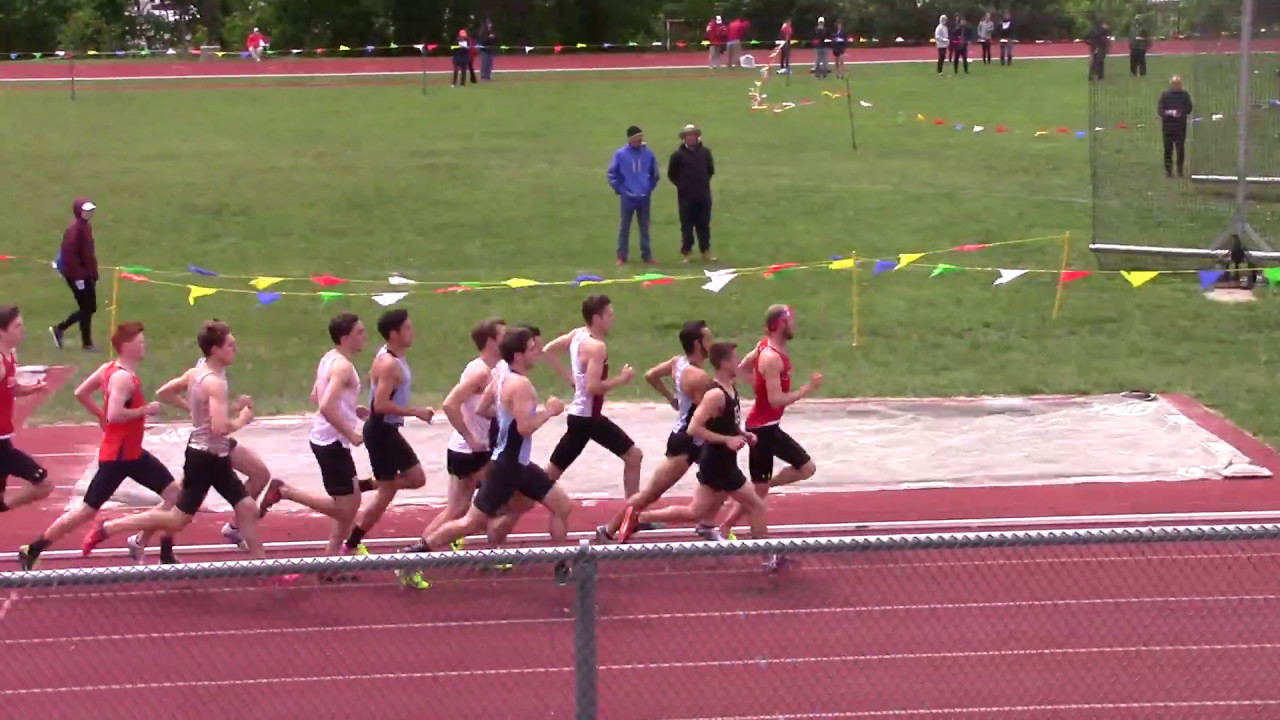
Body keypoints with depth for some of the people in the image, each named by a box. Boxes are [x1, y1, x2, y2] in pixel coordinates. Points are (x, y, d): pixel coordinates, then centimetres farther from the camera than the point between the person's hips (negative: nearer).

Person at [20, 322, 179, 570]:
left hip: (132, 452, 10)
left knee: (173, 493, 9)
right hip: (117, 456, -10)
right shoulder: (123, 378, -23)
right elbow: (115, 415, -34)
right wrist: (145, 410, -24)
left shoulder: (110, 369, 6)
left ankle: (165, 554, 14)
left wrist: (101, 416, 17)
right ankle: (31, 551, 8)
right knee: (87, 511, -2)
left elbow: (81, 393, 13)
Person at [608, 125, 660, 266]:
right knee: (625, 227, 6)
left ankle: (647, 255, 17)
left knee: (645, 227, 10)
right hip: (627, 197, -2)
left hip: (644, 197, 2)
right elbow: (612, 174, -1)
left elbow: (654, 173, 10)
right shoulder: (620, 154, -8)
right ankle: (622, 256, 12)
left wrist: (650, 188, 8)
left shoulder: (648, 154, -3)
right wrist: (620, 189, -3)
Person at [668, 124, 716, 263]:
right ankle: (686, 252, 8)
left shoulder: (704, 152, 3)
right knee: (687, 225, 2)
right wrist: (682, 185, 1)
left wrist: (703, 182, 11)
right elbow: (672, 174, 1)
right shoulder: (678, 154, -6)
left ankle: (705, 251, 17)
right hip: (686, 196, -3)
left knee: (704, 224, 9)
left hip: (703, 195, 3)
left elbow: (710, 170, 16)